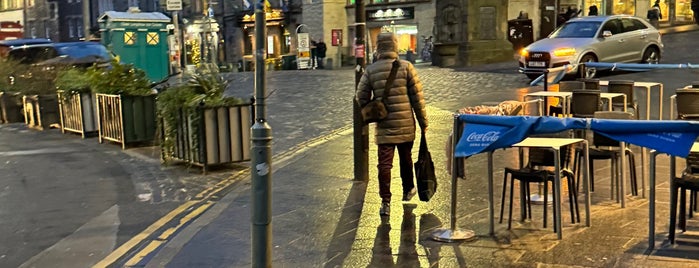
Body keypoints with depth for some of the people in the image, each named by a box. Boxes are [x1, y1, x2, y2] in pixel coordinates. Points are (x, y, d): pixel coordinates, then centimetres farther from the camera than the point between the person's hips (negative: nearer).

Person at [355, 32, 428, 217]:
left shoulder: (370, 70, -2)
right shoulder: (406, 67, -5)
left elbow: (361, 98, -2)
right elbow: (417, 97, -5)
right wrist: (423, 122, 3)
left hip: (384, 127, 0)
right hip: (406, 125, 1)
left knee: (384, 163, 2)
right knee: (406, 158, 20)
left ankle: (385, 202, -3)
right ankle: (408, 191, 38)